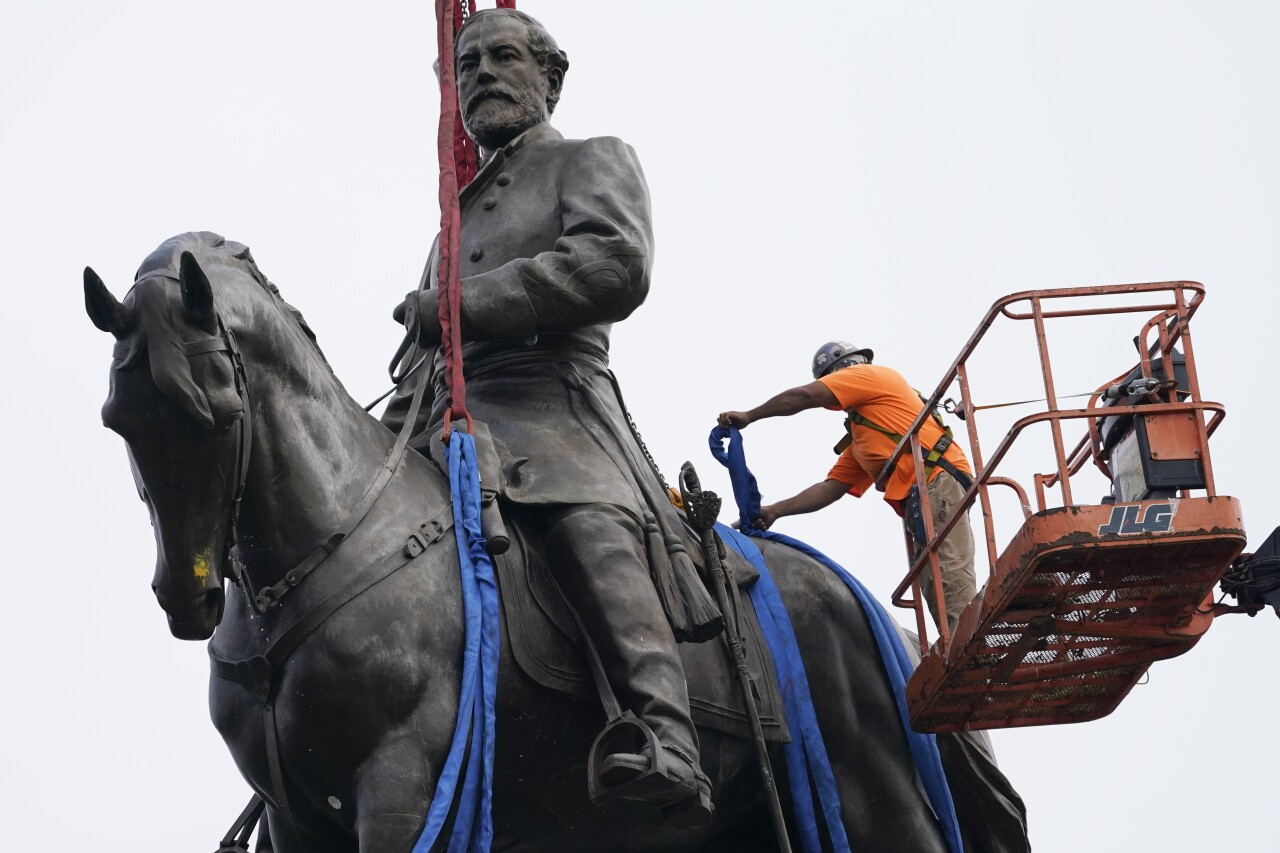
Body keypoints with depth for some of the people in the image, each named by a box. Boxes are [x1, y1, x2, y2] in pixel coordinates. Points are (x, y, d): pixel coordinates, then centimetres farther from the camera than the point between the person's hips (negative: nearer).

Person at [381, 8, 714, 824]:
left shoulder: (594, 161, 16)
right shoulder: (459, 216, 37)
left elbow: (616, 266, -6)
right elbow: (421, 358, 38)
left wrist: (457, 305, -8)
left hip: (551, 400, -8)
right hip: (449, 424, 9)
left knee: (591, 524, -38)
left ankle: (671, 746, -56)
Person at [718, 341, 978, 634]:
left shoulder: (873, 375, 10)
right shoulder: (858, 439, 34)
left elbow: (805, 396, -1)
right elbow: (830, 488, 26)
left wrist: (749, 416, 7)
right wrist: (775, 511, 19)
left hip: (938, 480, -10)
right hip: (918, 499, 10)